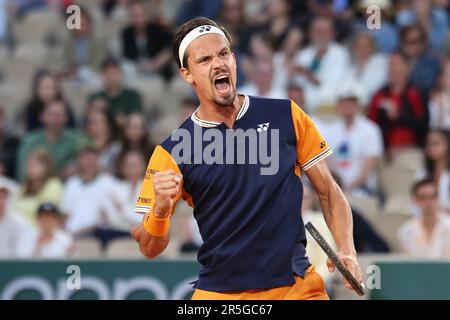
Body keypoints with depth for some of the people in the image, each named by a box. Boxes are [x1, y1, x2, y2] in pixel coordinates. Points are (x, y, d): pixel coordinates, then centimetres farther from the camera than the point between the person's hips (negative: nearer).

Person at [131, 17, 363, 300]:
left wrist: (347, 252, -8)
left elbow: (329, 192, 7)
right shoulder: (172, 152, -3)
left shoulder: (286, 115, 0)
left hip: (298, 286, 1)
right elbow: (150, 249, -4)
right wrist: (160, 209, -25)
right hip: (219, 293, 0)